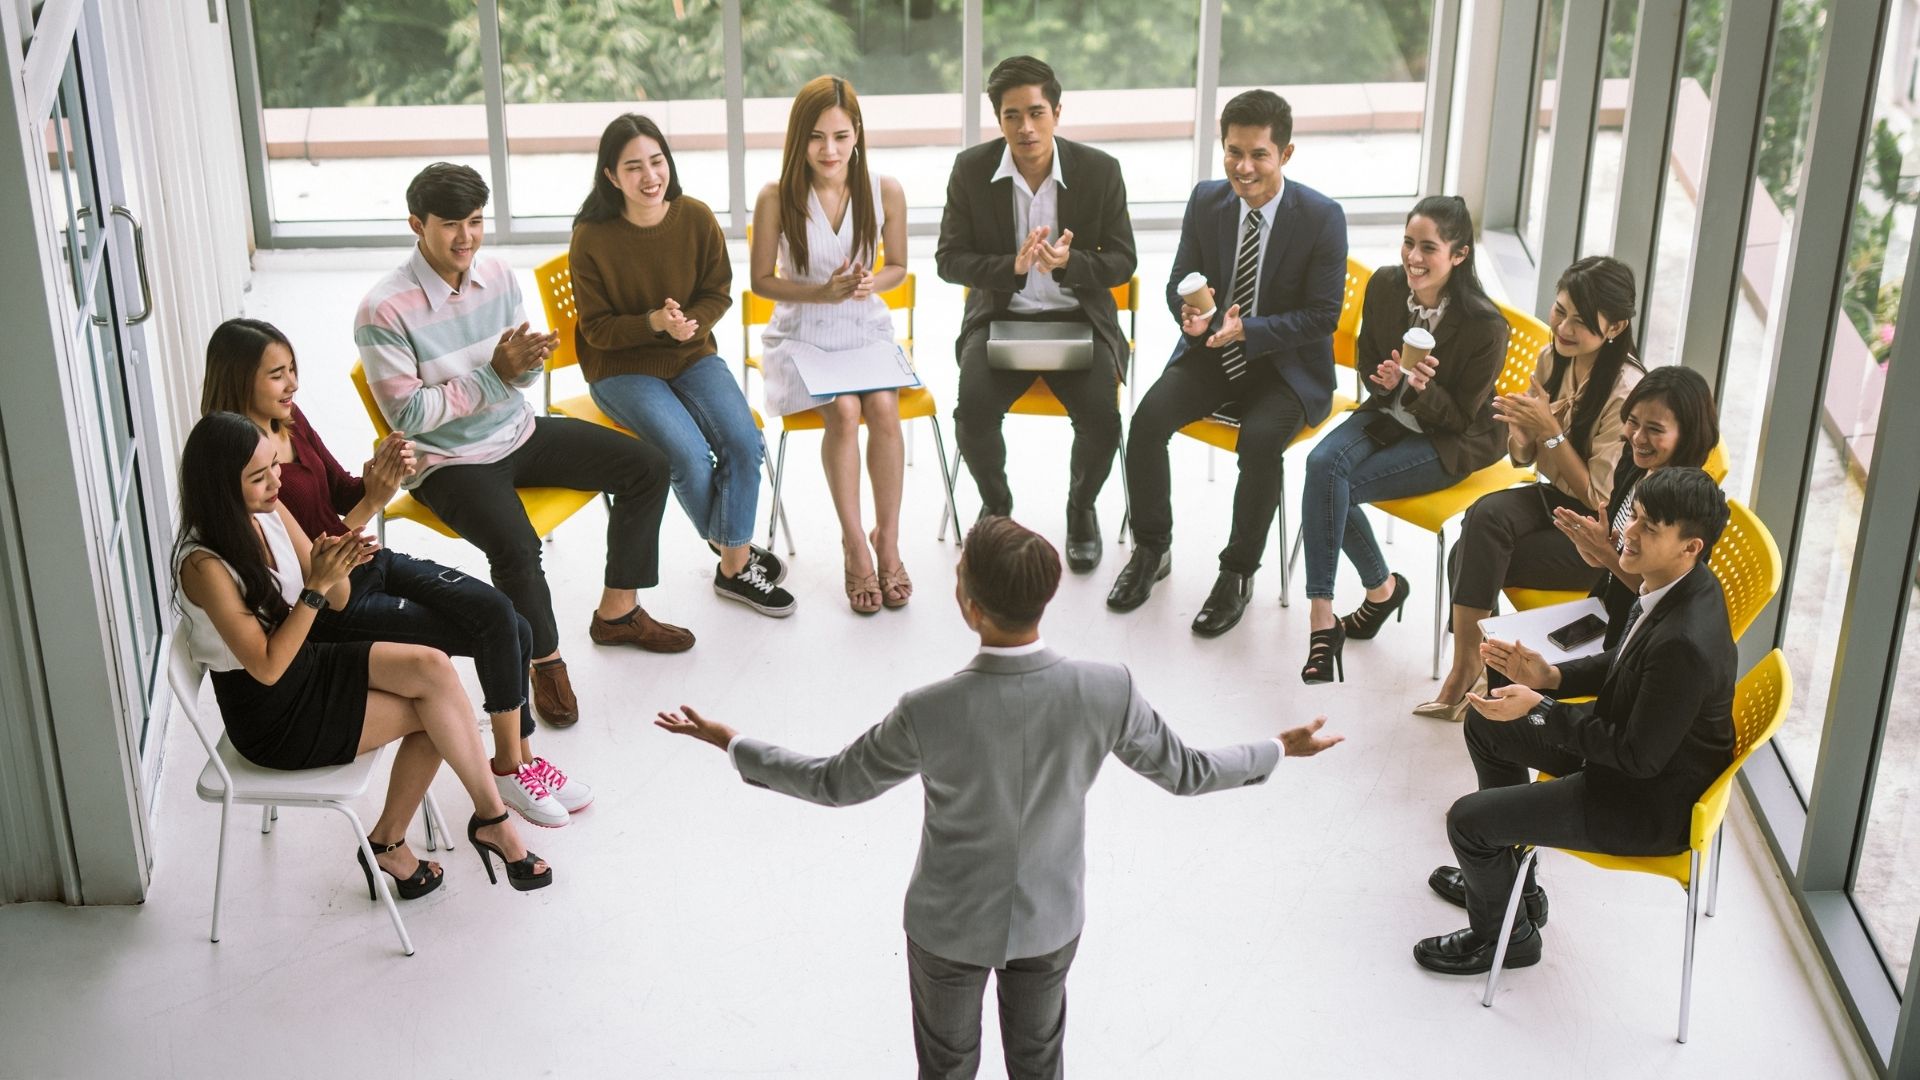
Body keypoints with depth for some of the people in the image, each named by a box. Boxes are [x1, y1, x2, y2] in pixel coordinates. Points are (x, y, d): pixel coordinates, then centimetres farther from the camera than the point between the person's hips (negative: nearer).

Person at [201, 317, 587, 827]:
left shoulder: (290, 419, 0)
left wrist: (380, 476, -10)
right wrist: (371, 504, -28)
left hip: (369, 561, 8)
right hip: (330, 607, -8)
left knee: (511, 625, -7)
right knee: (493, 633, -14)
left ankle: (520, 757, 8)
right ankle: (508, 768, 5)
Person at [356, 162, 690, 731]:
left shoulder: (498, 276, -1)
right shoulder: (383, 311, -21)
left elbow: (524, 376, 8)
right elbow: (408, 415, -21)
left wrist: (528, 361, -18)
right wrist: (495, 374, -24)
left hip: (518, 432, 7)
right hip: (447, 461, -7)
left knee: (646, 466, -1)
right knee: (516, 545, -33)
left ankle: (617, 612, 13)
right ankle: (545, 659, -5)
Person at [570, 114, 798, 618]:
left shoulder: (696, 218, -7)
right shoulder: (591, 238, -15)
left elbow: (719, 292, 4)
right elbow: (597, 328, -8)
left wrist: (691, 322, -18)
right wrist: (654, 322, -26)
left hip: (691, 355, 3)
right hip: (622, 369, -3)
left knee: (744, 442, -19)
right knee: (690, 454, -24)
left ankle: (735, 567, -4)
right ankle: (732, 546, 5)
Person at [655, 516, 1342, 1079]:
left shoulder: (930, 713, -33)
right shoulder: (1106, 692, -28)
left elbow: (834, 784, -17)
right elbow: (1185, 772, -11)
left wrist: (731, 744, -2)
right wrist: (1281, 750, 7)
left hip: (950, 925, -2)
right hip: (1050, 918, 2)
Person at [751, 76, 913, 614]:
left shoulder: (885, 191, -5)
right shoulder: (776, 198, -11)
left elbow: (897, 267, 8)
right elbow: (762, 279, -2)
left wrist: (870, 284, -15)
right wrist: (822, 293, -17)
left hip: (867, 329, 2)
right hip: (802, 335, -2)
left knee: (883, 408, -26)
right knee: (844, 412, -28)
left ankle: (888, 541, -9)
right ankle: (855, 546, -13)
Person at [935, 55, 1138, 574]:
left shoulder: (1100, 170, -6)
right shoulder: (972, 169, -5)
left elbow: (1123, 261, -1)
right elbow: (949, 259, -2)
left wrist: (1069, 262, -23)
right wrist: (1012, 267, -21)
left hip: (1078, 319, 0)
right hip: (1000, 318, 0)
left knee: (1102, 419, -24)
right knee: (974, 411, -26)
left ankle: (1081, 507, 9)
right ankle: (996, 506, 6)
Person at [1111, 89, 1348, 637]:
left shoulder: (1322, 217, -14)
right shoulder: (1206, 200, -1)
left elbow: (1322, 315, -13)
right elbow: (1180, 282, 6)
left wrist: (1246, 331, -26)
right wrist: (1190, 315, -19)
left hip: (1287, 366, -4)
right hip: (1210, 352, 4)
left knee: (1259, 440, -33)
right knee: (1147, 419, -21)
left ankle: (1237, 574, -12)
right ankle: (1152, 550, 0)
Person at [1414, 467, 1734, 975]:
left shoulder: (1685, 644, -37)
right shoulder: (1677, 585, -8)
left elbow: (1639, 756, -28)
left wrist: (1540, 711, -23)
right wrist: (1551, 677, -6)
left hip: (1652, 802, -10)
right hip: (1635, 733, 10)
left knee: (1467, 820, -9)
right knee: (1486, 723, 19)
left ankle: (1503, 934, 21)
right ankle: (1505, 876, 35)